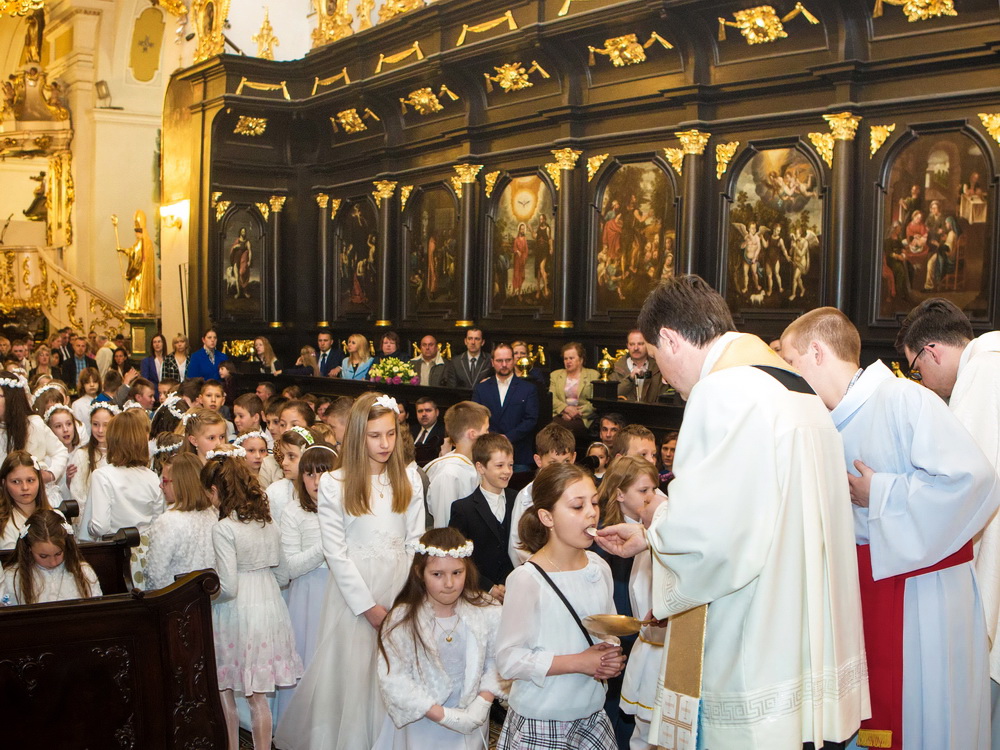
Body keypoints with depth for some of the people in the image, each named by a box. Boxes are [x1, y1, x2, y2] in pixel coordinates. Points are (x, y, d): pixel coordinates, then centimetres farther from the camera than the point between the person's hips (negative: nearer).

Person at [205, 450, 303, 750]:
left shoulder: (223, 528, -16)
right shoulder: (268, 522, 4)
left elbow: (228, 587, -20)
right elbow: (282, 575, 11)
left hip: (237, 614, -6)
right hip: (269, 608, 6)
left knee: (224, 692, 11)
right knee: (258, 697, 14)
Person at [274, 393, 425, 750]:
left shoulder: (408, 478, 4)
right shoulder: (334, 484, -6)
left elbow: (415, 540, 3)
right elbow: (335, 551, -7)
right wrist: (368, 606, -9)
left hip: (401, 588, 3)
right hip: (353, 589, -2)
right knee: (353, 671, 3)